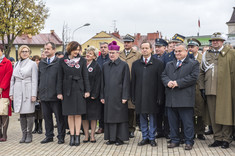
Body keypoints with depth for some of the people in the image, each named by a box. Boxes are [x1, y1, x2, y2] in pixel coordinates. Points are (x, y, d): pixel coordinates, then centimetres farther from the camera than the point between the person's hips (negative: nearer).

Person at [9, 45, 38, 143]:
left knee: (29, 113, -4)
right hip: (18, 92, 4)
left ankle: (29, 134, 5)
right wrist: (11, 93, 10)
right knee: (21, 114, 6)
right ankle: (24, 134, 12)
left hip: (28, 91, -4)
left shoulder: (32, 64, 1)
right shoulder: (16, 64, 15)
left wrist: (34, 94, -11)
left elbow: (34, 80, -5)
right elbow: (12, 79, 17)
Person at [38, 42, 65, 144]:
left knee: (59, 117, 3)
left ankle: (61, 137, 11)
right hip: (44, 95, 6)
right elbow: (39, 78, 18)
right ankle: (49, 136, 22)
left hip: (55, 95, -5)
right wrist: (40, 91, 12)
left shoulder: (59, 62, -6)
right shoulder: (41, 63, 13)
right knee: (46, 116, 12)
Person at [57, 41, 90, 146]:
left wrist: (87, 90, -2)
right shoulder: (62, 61, 2)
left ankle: (77, 136, 7)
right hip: (67, 90, 0)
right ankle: (72, 136, 11)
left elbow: (85, 76, 3)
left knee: (78, 114, 1)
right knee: (70, 114, 4)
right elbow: (60, 77, 3)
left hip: (79, 89, 0)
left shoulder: (82, 60, 2)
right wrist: (59, 92, -1)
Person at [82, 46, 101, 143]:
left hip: (92, 95, -4)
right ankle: (86, 135, 14)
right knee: (84, 116, 6)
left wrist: (94, 94, -15)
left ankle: (92, 135, 11)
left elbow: (97, 82, -8)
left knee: (93, 116, 3)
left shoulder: (96, 66, -3)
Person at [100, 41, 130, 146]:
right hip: (108, 96, 4)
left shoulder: (124, 65, -3)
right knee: (109, 116, 7)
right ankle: (111, 138, 15)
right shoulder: (105, 66, 11)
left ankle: (120, 138, 9)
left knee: (120, 116, 0)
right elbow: (103, 82, 13)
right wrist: (102, 96, 8)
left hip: (119, 96, -4)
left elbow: (126, 82, -6)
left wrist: (125, 97, -11)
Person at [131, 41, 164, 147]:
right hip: (140, 96, 3)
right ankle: (145, 138, 20)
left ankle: (152, 138, 15)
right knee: (142, 117, 9)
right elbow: (133, 81, 10)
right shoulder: (135, 64, 10)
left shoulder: (158, 63, 0)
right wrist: (133, 96, 4)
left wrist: (159, 97, -8)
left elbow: (160, 81, -3)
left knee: (152, 117, 4)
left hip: (152, 96, -3)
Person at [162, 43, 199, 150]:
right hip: (171, 99, 5)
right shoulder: (169, 65, 20)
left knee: (187, 121, -1)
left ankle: (189, 142, 9)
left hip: (185, 99, -5)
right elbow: (163, 75, 14)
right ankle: (174, 140, 20)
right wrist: (168, 82, -9)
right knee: (173, 121, 10)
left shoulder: (193, 64, 3)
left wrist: (178, 83, -14)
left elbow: (193, 77, -9)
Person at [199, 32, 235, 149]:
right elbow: (202, 72, 17)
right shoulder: (206, 54, 15)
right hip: (210, 91, 4)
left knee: (226, 115, 0)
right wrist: (202, 87, 9)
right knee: (214, 116, 6)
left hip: (225, 91, -3)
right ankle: (218, 138, 15)